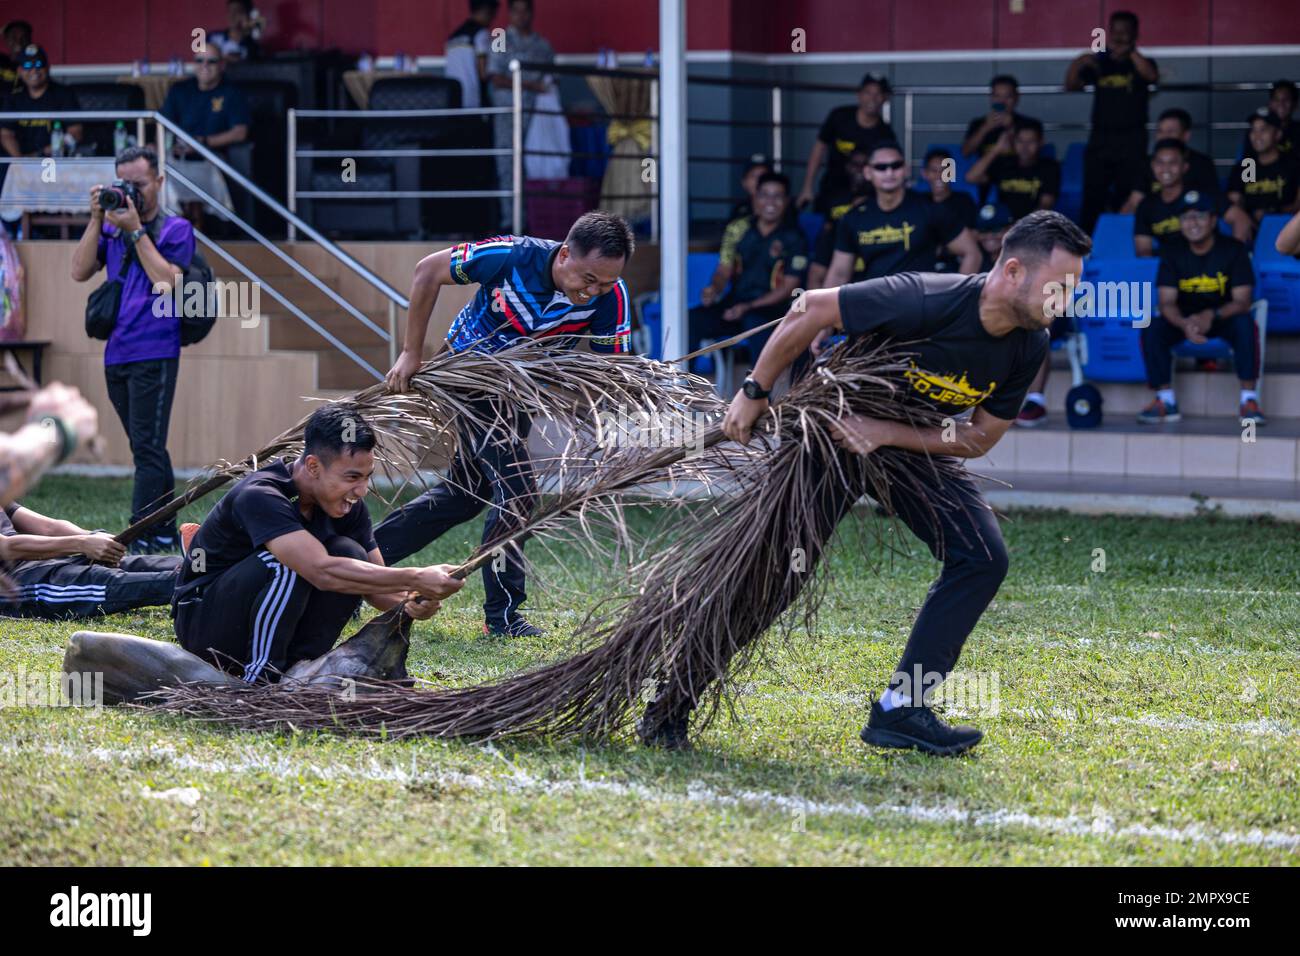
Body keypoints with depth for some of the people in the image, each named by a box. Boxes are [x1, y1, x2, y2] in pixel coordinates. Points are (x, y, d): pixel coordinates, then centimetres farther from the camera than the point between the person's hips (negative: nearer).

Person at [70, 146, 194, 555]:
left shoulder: (175, 229, -1)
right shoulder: (112, 226, 14)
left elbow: (166, 282, -14)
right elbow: (80, 271, 4)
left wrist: (135, 230, -14)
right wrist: (97, 219, -3)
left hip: (154, 355, -6)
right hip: (116, 355, 6)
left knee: (147, 449, -11)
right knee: (149, 449, 13)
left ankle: (140, 538, -15)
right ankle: (166, 533, 19)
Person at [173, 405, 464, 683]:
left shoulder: (348, 505, -5)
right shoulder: (260, 496, -30)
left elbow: (376, 584, -1)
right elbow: (322, 572, -42)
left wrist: (410, 603, -25)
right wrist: (415, 578, -43)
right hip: (204, 622, -7)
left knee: (350, 555, -15)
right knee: (289, 562, -33)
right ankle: (261, 676, -20)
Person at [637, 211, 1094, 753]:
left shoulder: (1029, 345, -16)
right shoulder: (924, 301, -34)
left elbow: (980, 438, -9)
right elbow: (811, 311, -25)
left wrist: (888, 434, -23)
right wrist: (754, 393, -17)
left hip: (919, 445, 6)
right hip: (834, 430, -5)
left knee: (983, 558, -12)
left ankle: (899, 709, -8)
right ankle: (674, 698, 9)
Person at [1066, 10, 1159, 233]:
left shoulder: (1141, 64, 7)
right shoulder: (1098, 64, 12)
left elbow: (1152, 77, -15)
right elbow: (1071, 85, 3)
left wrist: (1130, 52, -23)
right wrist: (1077, 64, -16)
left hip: (1131, 141, -2)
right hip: (1100, 139, 2)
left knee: (1128, 202, -7)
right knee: (1092, 198, -3)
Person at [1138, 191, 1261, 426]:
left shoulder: (1233, 250, -11)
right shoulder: (1172, 252, -5)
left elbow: (1242, 302, -17)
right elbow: (1167, 302, -11)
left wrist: (1212, 316, -37)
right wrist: (1184, 324, -34)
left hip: (1224, 318, -2)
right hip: (1184, 319, 2)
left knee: (1245, 324, -34)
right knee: (1152, 329, -26)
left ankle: (1249, 400, -29)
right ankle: (1166, 401, -19)